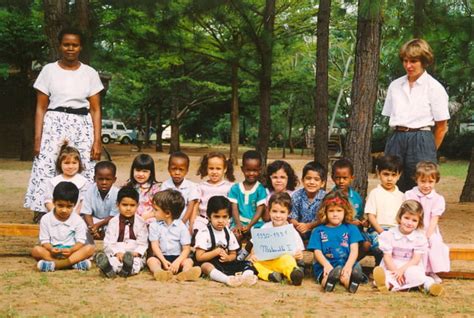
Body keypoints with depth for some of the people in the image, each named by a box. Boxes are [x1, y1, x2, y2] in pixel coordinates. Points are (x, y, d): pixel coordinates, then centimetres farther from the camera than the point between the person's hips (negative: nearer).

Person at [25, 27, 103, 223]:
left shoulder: (90, 73, 7)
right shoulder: (49, 70, 5)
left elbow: (95, 110, 6)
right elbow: (41, 108, 5)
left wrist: (97, 141, -3)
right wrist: (38, 138, -5)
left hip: (82, 127, 1)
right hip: (54, 125, -1)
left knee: (84, 172, -5)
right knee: (47, 168, -12)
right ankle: (43, 213, -7)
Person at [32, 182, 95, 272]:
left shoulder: (78, 220, -1)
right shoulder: (46, 219, 0)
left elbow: (80, 241, -5)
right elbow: (44, 241, -1)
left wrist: (71, 250, -26)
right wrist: (51, 249, -24)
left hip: (71, 250, 0)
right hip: (53, 251, 0)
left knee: (90, 248, -25)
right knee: (36, 250, -28)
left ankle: (54, 264, -38)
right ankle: (74, 263, -38)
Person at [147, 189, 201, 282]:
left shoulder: (181, 227, -3)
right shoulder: (154, 226, 3)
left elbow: (186, 248, -7)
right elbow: (155, 245, -5)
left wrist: (177, 262, -24)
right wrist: (164, 261, -20)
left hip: (177, 257, -1)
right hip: (161, 257, 1)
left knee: (188, 260, -26)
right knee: (151, 260, -27)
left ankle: (186, 272, -60)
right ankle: (159, 272, -59)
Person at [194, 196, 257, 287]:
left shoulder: (229, 233, 11)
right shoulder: (204, 233, -6)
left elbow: (233, 254, 15)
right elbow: (199, 257, -11)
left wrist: (228, 258, -8)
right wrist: (216, 252, -14)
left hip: (226, 264, 6)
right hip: (211, 263, -6)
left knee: (247, 264, -10)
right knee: (206, 266, -38)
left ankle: (246, 277, -45)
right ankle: (228, 279, -62)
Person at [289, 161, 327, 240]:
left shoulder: (324, 197, -9)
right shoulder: (296, 195, -4)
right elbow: (292, 218, -3)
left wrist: (308, 226, -26)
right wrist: (297, 225, -25)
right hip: (299, 232, 1)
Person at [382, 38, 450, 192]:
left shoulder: (435, 88, -1)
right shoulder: (395, 85, 12)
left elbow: (442, 127, 2)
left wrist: (431, 151, 6)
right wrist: (399, 137, 7)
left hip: (421, 141, -4)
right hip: (396, 140, 4)